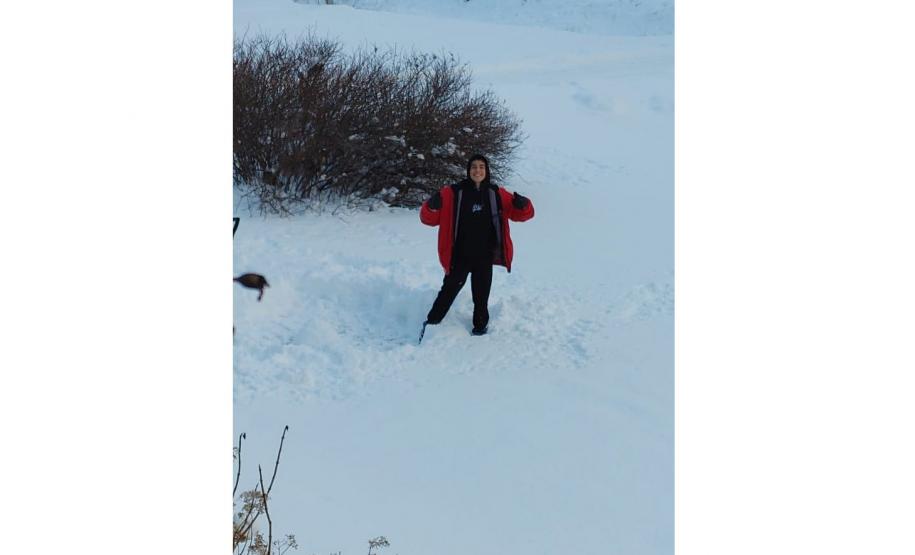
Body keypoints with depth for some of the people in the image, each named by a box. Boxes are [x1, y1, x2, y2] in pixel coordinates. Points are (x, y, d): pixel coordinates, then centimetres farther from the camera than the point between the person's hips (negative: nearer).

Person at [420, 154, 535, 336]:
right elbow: (429, 219, -2)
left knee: (481, 294, 9)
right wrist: (432, 206, -25)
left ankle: (480, 325, 25)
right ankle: (431, 324, 11)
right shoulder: (453, 193, -4)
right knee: (449, 291, 0)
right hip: (459, 256, -2)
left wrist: (522, 204, -16)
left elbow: (523, 214, 8)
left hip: (485, 257, 2)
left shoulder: (496, 194, 4)